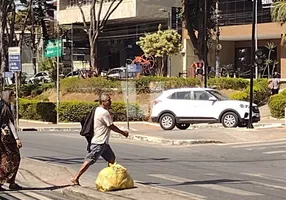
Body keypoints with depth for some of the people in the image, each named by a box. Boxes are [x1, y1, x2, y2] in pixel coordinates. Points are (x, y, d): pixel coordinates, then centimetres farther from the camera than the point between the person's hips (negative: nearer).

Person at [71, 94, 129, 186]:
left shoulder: (97, 110, 12)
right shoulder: (104, 113, -17)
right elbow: (112, 126, -10)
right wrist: (123, 132, 2)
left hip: (103, 142, 11)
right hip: (98, 143, -11)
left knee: (111, 158, 17)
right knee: (89, 160, -11)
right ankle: (75, 178, -10)